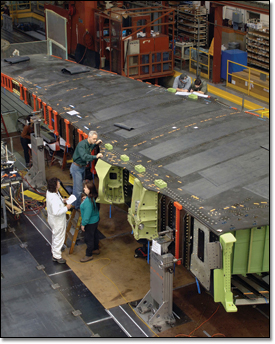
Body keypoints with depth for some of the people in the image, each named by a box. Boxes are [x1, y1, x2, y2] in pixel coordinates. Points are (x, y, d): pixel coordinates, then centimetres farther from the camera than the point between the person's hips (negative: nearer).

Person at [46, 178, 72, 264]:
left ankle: (54, 251, 50)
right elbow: (56, 212, -38)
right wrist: (66, 208, -27)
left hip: (53, 220, 10)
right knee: (59, 237, 8)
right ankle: (57, 256, 23)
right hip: (57, 221, -10)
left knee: (55, 236, 29)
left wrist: (62, 200, 1)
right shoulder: (54, 198, -37)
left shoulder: (49, 192, -6)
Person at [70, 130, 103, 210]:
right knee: (78, 188, -5)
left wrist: (95, 144, 9)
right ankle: (77, 206, 10)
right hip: (76, 168, -9)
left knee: (76, 186, 23)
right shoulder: (82, 144, -28)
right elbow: (84, 156, -41)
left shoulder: (90, 144, -1)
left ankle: (74, 203, 38)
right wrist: (95, 156, -48)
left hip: (82, 167, 9)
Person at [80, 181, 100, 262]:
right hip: (95, 220, 10)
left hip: (90, 223, -10)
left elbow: (87, 214, -29)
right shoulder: (92, 197, -4)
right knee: (95, 235, 27)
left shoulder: (88, 201, -34)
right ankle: (96, 249, 46)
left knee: (88, 239, 7)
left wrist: (83, 224, -19)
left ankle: (89, 255, 21)